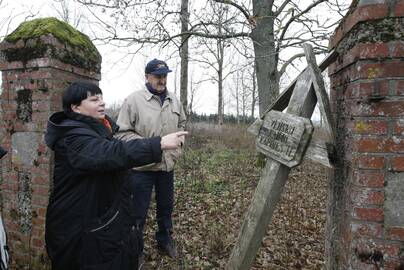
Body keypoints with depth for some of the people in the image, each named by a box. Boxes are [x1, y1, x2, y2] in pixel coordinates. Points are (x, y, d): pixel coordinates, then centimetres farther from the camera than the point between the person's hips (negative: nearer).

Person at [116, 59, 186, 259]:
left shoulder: (174, 101, 5)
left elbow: (181, 124, 20)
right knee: (139, 212, 10)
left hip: (168, 164, 5)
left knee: (166, 206, 22)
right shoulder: (133, 100, -12)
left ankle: (165, 240, 45)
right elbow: (122, 132, -13)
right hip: (142, 167, -5)